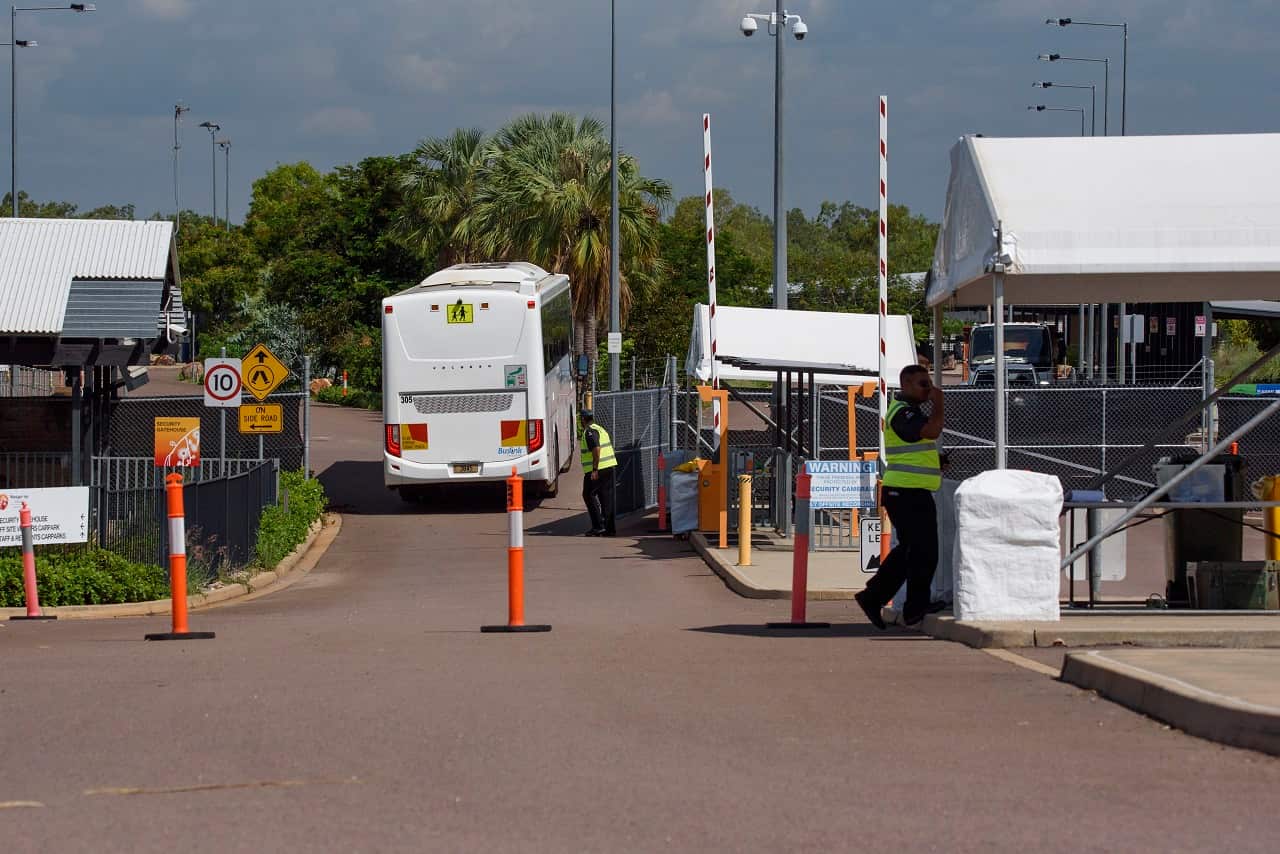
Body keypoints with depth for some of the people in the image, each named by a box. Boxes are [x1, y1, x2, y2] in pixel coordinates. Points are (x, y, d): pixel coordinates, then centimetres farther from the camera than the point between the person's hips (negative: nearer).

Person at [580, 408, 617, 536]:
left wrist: (594, 470, -24)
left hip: (597, 470, -9)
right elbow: (610, 448, 23)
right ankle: (610, 527, 7)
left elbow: (596, 450, -23)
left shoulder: (589, 432, -11)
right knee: (606, 497, 9)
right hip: (610, 467, 9)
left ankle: (598, 526, -8)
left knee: (589, 495, -1)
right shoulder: (601, 429, 19)